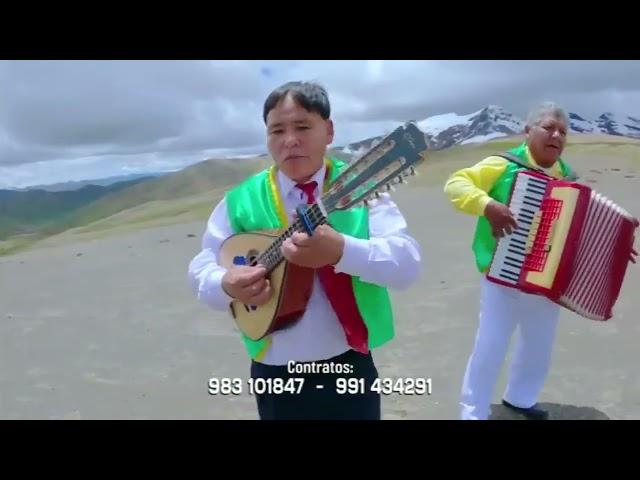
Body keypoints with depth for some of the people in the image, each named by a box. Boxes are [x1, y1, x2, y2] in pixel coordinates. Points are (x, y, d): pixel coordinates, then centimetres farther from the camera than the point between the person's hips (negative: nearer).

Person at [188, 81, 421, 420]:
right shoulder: (241, 201, -4)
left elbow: (408, 265, -16)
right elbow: (201, 269, 0)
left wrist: (342, 251, -33)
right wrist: (227, 285, -23)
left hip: (350, 366, 0)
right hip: (276, 374, 1)